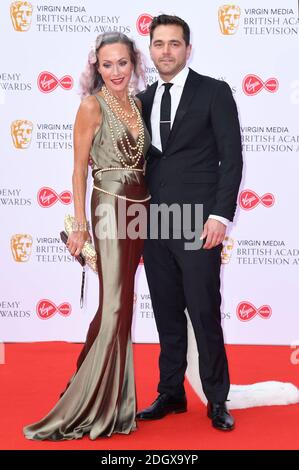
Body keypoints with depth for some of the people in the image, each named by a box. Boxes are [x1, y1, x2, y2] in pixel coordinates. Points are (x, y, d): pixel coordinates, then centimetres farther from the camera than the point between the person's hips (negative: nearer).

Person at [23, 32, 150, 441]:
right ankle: (94, 406, 4)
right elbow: (79, 169, -8)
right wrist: (80, 224, -12)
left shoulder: (136, 105, 11)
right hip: (110, 207, -6)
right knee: (115, 305, -6)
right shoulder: (92, 106, -7)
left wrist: (147, 208, 10)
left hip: (140, 208, 6)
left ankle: (114, 397, 20)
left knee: (122, 303, 10)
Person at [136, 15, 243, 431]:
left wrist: (220, 215, -13)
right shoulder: (143, 100, 14)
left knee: (205, 315, -1)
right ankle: (171, 394, 22)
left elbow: (231, 157, -5)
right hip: (154, 224, 5)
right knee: (167, 315, 11)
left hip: (197, 224, -5)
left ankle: (217, 400, 13)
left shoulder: (214, 92, 0)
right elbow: (140, 158, 16)